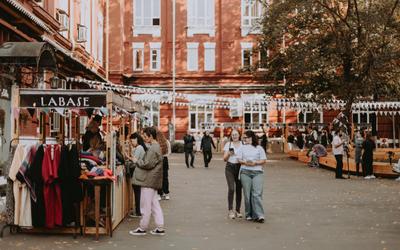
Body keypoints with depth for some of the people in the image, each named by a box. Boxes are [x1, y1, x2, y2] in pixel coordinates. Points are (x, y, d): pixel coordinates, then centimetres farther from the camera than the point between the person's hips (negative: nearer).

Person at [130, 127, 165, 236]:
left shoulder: (153, 149, -18)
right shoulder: (156, 147, 14)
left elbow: (147, 164, -21)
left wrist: (136, 160, -8)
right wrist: (138, 161, 10)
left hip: (149, 181, -10)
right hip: (152, 181, 10)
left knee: (146, 205, 0)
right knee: (154, 204, 12)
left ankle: (142, 228, 10)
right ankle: (160, 228, 15)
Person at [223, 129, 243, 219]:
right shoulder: (228, 144, 6)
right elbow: (225, 159, 4)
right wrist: (228, 154, -14)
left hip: (240, 167, 2)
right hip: (230, 168, -1)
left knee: (239, 189, 4)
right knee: (231, 188, -14)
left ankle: (237, 210, 16)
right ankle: (230, 210, -7)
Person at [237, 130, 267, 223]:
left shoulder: (259, 148, 8)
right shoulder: (242, 148, 15)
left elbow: (264, 160, 4)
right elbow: (239, 159, 8)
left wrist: (255, 163, -12)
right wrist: (245, 162, -11)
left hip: (257, 172, -2)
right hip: (245, 172, 2)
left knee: (257, 194, -11)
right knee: (247, 194, 2)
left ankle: (259, 215, -13)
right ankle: (249, 215, 11)